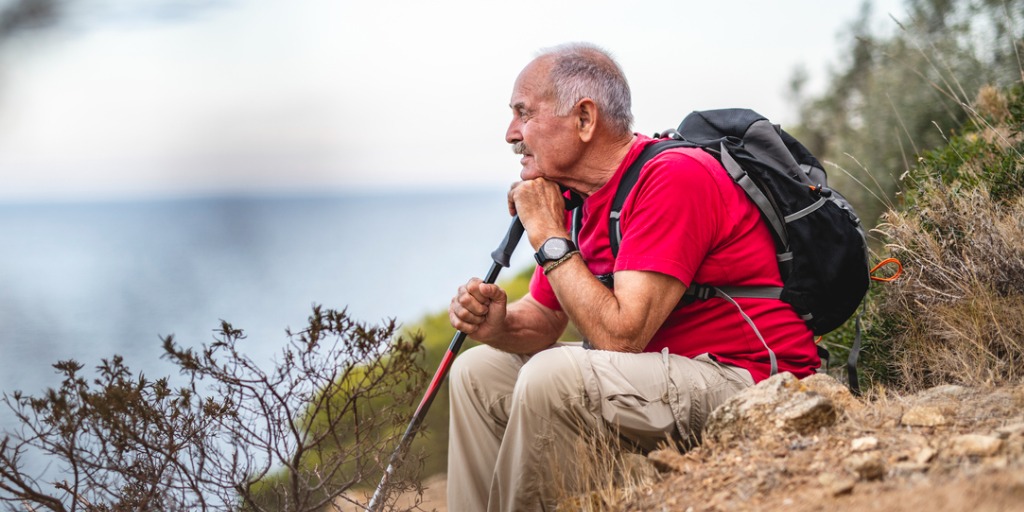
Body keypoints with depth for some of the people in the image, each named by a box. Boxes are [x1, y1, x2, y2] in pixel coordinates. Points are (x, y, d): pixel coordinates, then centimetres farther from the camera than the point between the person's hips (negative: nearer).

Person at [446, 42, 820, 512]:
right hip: (667, 368, 10)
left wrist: (547, 234, -20)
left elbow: (620, 336, -27)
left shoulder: (673, 178, -21)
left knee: (553, 376, -29)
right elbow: (544, 319, 12)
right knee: (479, 372, 10)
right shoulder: (576, 194, 7)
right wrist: (498, 324, -11)